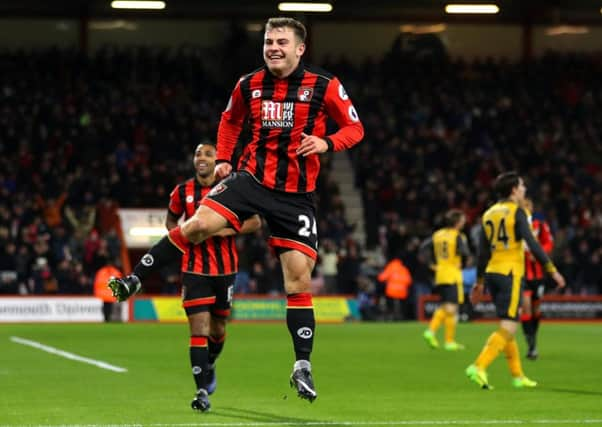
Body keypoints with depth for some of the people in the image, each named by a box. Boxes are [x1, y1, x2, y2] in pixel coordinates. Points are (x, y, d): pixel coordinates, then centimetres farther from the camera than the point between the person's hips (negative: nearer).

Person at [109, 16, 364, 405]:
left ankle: (303, 366, 5)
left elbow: (354, 128, 1)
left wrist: (326, 143, -18)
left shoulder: (325, 87, -6)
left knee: (299, 279, -4)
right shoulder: (248, 85, 3)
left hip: (296, 194, -1)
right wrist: (224, 159, 8)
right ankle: (134, 280, -11)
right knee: (199, 224, -23)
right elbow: (230, 120, 22)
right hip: (252, 178, 1)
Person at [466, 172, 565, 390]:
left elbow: (482, 251, 12)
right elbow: (531, 243, -15)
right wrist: (551, 270, -12)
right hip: (510, 274, -7)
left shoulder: (488, 214, 12)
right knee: (508, 328, -9)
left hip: (492, 273, 7)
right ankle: (478, 367, -24)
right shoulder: (517, 212, -7)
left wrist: (479, 282, 17)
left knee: (508, 326, 16)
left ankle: (517, 376, 20)